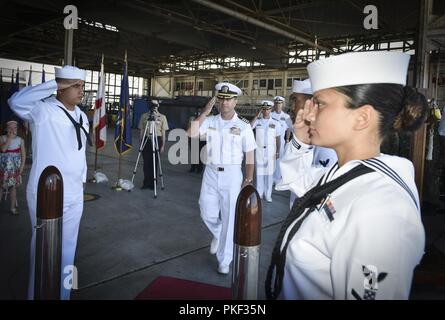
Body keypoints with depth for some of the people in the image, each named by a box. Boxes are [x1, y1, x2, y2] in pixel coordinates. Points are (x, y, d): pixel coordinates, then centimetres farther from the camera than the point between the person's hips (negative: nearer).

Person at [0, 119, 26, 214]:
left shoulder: (20, 140, 0)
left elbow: (23, 154, 1)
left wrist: (22, 167, -6)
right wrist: (10, 137, -19)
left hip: (15, 167, 1)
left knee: (14, 186, 5)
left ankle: (13, 208, 12)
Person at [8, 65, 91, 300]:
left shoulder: (82, 116, 10)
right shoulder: (43, 109, -11)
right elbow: (16, 101, -32)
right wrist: (54, 84, -26)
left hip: (74, 195, 7)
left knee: (67, 247, 17)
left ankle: (62, 294, 34)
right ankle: (38, 294, 25)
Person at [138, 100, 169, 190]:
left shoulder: (162, 117, 4)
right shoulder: (144, 116, 7)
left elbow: (163, 132, 4)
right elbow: (141, 130, 9)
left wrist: (163, 145, -1)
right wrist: (141, 142, 2)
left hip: (157, 140, -1)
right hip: (146, 140, 1)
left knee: (155, 163, 2)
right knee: (146, 162, 3)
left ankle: (152, 183, 11)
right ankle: (146, 183, 13)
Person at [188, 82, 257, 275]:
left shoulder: (243, 126, -4)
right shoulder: (209, 121, 2)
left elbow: (249, 156, -1)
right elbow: (190, 134, -14)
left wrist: (248, 179, -6)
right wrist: (205, 113, -13)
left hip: (232, 175, -2)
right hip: (210, 173, 2)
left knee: (229, 218, 4)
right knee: (208, 214, 9)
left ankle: (224, 260, 22)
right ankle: (218, 235, 45)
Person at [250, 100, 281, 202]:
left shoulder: (276, 123, 4)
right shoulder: (257, 121, 4)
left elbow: (278, 138, 4)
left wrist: (278, 151, 0)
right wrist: (257, 116, -14)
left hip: (271, 151, 0)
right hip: (259, 150, 0)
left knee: (269, 172, 3)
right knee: (259, 171, 4)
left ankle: (268, 194, 14)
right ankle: (259, 193, 15)